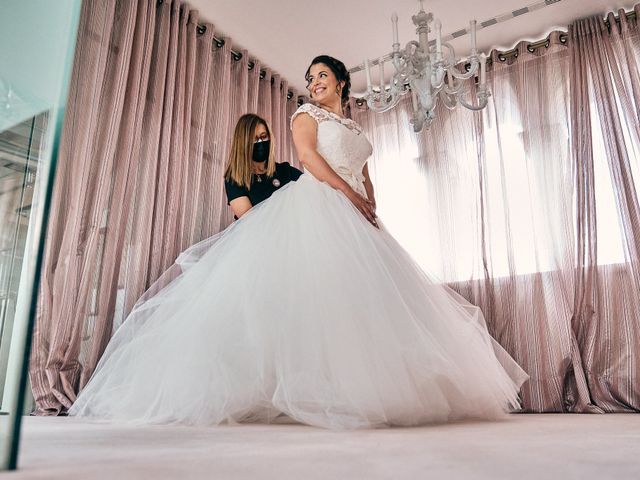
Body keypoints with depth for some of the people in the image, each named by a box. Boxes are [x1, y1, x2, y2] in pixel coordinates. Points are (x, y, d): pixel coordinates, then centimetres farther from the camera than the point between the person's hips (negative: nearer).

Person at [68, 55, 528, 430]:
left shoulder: (356, 130, 29)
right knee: (310, 289, -20)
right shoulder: (307, 114, 14)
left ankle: (362, 389, -7)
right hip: (316, 206, -6)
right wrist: (349, 194, -14)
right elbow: (308, 156, -4)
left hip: (354, 218, 6)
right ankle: (316, 392, -21)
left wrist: (372, 211, 4)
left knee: (360, 295, -5)